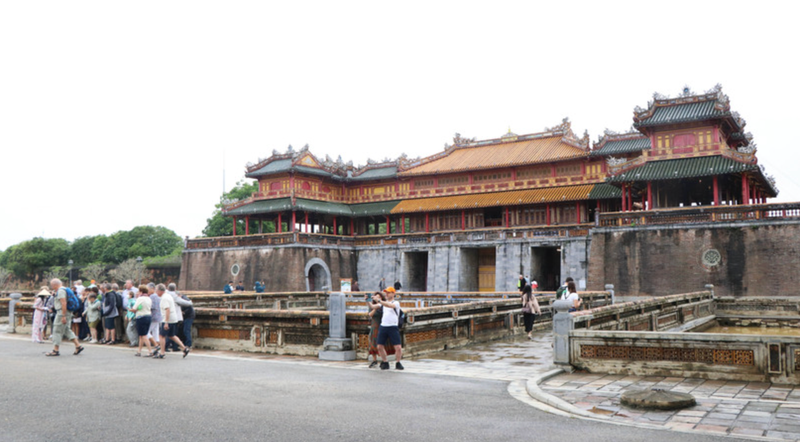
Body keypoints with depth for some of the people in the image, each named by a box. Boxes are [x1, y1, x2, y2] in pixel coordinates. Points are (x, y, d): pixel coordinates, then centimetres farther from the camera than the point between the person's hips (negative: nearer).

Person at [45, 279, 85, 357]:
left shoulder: (60, 291, -13)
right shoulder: (64, 290, 18)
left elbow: (64, 303, -22)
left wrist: (63, 316, -24)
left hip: (62, 313, -10)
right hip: (67, 313, 10)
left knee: (57, 331, -4)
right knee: (67, 330, 12)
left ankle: (55, 350, -1)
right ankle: (78, 346, 8)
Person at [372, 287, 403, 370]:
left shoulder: (396, 303, -1)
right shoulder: (383, 303, 16)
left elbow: (389, 305, -22)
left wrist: (379, 300, -31)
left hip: (393, 327, -5)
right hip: (383, 327, 5)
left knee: (398, 347, -8)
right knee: (380, 346, 3)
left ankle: (398, 363, 12)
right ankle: (385, 363, 20)